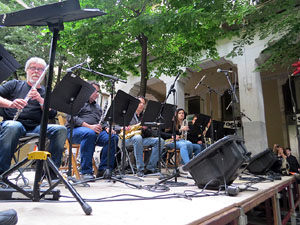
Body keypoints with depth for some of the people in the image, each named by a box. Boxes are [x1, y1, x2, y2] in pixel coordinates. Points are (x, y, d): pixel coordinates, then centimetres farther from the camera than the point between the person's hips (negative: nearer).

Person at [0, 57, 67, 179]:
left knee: (61, 130, -26)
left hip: (36, 127, 2)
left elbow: (52, 114, 3)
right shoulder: (15, 84, 18)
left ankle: (51, 171, -20)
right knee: (13, 127, -38)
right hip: (13, 122, -1)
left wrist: (40, 99, -13)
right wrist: (10, 103, -18)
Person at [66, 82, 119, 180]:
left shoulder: (97, 106, 28)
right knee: (90, 133, -40)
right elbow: (71, 117, -9)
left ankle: (104, 169, -18)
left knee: (113, 137, -21)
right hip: (75, 130, -5)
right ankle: (86, 172, -33)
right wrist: (89, 126, -22)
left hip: (96, 131, 6)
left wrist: (106, 128, 1)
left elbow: (102, 121, 27)